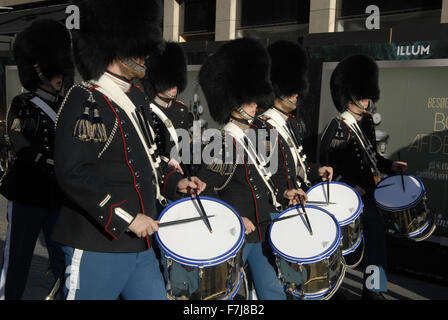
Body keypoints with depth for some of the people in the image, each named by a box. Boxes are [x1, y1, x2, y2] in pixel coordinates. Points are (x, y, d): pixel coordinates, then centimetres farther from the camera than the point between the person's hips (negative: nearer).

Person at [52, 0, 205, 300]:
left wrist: (174, 182, 7)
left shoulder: (136, 98, 12)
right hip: (99, 247, -8)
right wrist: (127, 218, -21)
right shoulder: (85, 101, -15)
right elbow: (73, 174, -22)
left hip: (141, 244, 9)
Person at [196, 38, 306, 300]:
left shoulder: (254, 136, 9)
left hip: (264, 232, 8)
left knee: (274, 292, 15)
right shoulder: (222, 143, -16)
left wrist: (283, 193, 6)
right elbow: (206, 191, -17)